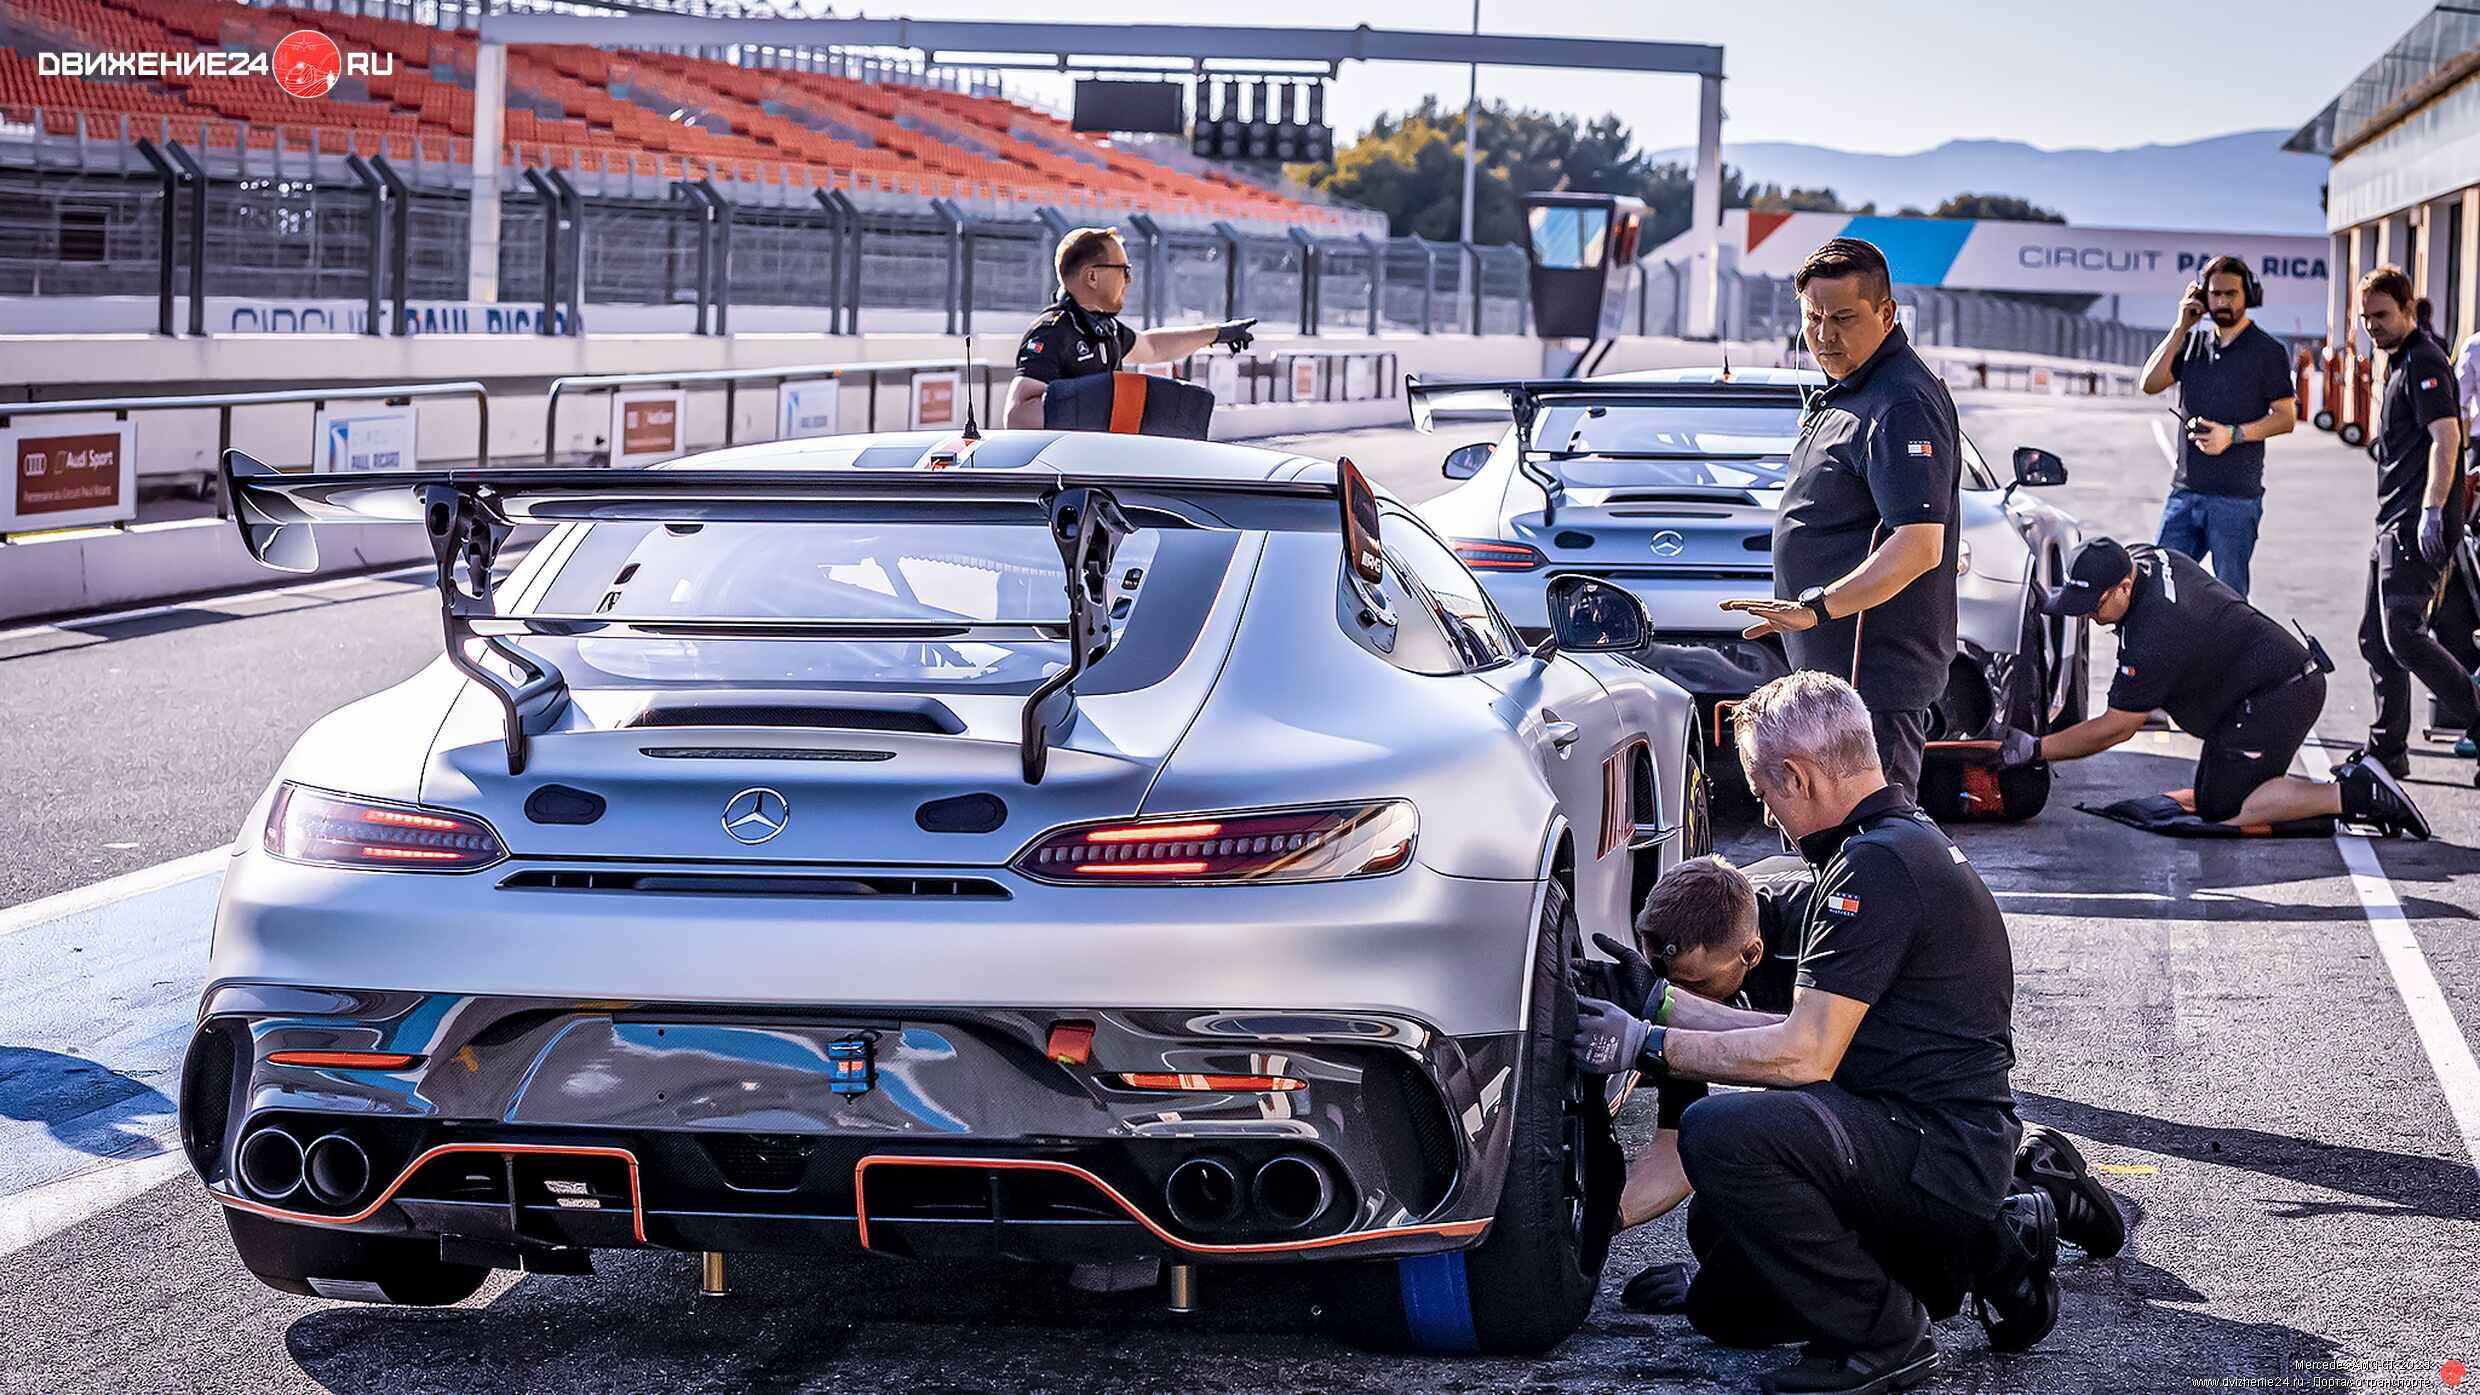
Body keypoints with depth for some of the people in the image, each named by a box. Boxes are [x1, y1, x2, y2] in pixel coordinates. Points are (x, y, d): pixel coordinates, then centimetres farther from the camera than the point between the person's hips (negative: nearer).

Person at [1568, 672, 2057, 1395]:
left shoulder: (1879, 866, -18)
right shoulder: (1908, 843, 15)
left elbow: (1804, 1058, -21)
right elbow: (1816, 1040, 16)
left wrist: (1649, 1046, -12)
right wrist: (1658, 1002, 17)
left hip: (1945, 1155, -11)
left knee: (1722, 1132, -30)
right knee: (1722, 1303, 17)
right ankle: (1982, 1250, 16)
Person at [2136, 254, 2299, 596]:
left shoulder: (2267, 351, -1)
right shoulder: (2193, 343, 14)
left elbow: (2286, 417, -4)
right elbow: (2151, 383, 3)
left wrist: (2233, 434, -17)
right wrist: (2180, 328, -1)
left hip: (2236, 497, -5)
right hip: (2184, 491, 5)